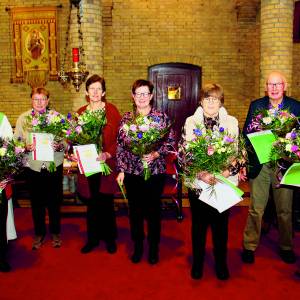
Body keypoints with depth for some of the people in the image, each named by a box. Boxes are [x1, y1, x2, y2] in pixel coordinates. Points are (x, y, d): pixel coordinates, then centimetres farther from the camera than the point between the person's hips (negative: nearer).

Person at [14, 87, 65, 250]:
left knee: (54, 201, 10)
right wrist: (26, 147, -17)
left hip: (54, 166, -1)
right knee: (36, 202, 12)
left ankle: (55, 232, 31)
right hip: (33, 167, 1)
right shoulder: (23, 118, 2)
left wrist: (59, 146, -22)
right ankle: (39, 233, 32)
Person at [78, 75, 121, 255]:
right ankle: (93, 238, 28)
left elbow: (119, 137, -9)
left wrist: (108, 154, -19)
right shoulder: (81, 112, 8)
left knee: (106, 201, 7)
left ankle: (109, 237, 26)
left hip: (106, 163, -3)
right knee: (92, 202, 12)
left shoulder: (111, 110, -4)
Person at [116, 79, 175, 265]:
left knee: (153, 210, 9)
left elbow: (170, 142, -2)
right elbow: (120, 146, 5)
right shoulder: (126, 119, 4)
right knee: (135, 210, 11)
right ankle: (137, 246, 31)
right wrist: (121, 170, 0)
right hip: (132, 172, 2)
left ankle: (154, 248, 28)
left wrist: (156, 154, -17)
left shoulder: (162, 117, -2)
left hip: (155, 171, -2)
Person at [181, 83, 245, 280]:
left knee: (221, 224, 11)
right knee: (199, 223, 12)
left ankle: (221, 263, 31)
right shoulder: (190, 122, 1)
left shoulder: (232, 122, 2)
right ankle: (197, 262, 31)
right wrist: (201, 174, -16)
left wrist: (225, 173, -17)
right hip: (197, 183, 0)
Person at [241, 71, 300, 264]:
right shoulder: (256, 106, 4)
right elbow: (246, 133, 4)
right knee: (256, 209, 5)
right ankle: (249, 246, 20)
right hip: (259, 165, 0)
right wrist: (255, 149, -10)